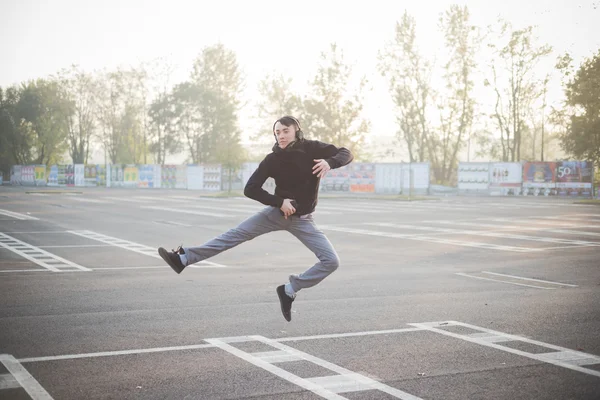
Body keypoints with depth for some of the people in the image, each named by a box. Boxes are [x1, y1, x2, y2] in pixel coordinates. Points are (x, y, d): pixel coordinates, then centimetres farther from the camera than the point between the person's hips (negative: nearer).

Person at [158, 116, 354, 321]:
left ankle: (289, 290, -1)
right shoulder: (273, 159, -12)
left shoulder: (312, 148, -13)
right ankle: (183, 258, 0)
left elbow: (346, 154, -9)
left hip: (302, 219, 0)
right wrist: (279, 201, -22)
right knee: (234, 235, -4)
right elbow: (250, 189, -12)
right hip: (277, 212, 0)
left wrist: (330, 162, -31)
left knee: (332, 261, -12)